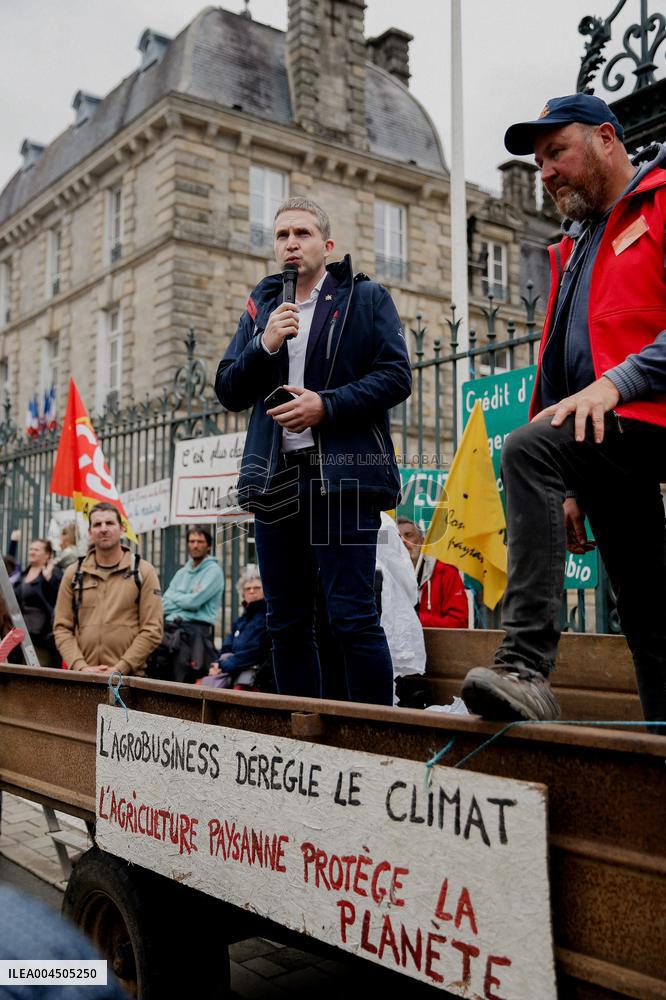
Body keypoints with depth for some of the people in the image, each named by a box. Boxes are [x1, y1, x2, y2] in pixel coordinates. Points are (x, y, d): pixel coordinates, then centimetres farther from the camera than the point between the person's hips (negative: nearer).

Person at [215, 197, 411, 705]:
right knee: (287, 622, 9)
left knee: (353, 615, -8)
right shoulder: (260, 306, 19)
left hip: (343, 476, -5)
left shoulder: (366, 297, 7)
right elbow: (228, 392, 13)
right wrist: (264, 347, -4)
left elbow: (396, 376, -4)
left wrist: (326, 405, -15)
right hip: (274, 478, 5)